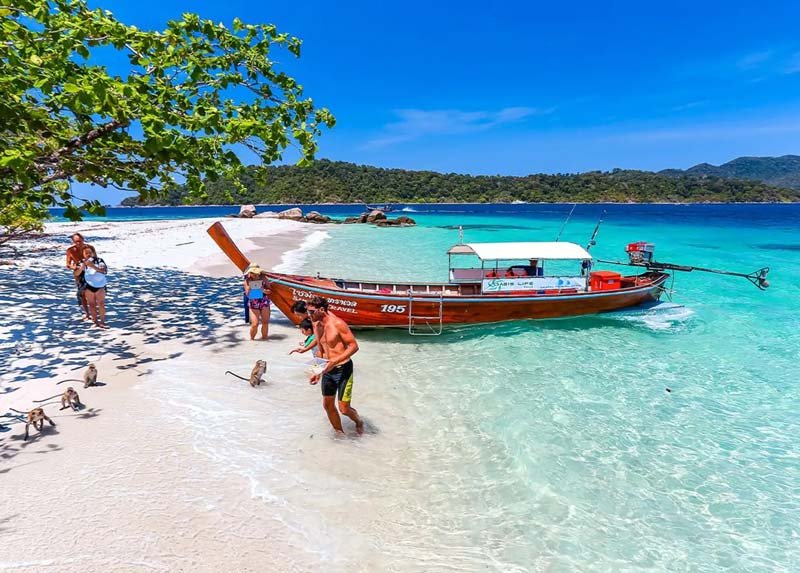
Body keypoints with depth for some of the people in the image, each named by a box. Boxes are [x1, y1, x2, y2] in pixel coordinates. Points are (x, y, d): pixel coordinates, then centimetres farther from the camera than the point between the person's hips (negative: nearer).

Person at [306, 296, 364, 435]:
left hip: (343, 369, -8)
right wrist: (318, 373, 12)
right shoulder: (318, 327, 7)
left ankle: (359, 422, 28)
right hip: (328, 370, 8)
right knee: (327, 405, 13)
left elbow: (354, 346, -18)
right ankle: (340, 433, 32)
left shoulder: (338, 323, -17)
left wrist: (335, 361, -24)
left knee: (344, 409, -4)